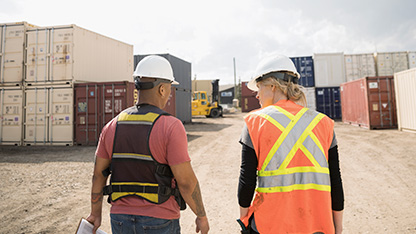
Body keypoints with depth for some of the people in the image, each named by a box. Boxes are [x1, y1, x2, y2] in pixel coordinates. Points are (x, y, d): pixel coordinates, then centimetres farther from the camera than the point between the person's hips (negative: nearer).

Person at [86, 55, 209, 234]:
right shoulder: (171, 127, -19)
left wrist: (96, 213, 18)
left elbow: (98, 174, 5)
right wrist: (202, 216, -3)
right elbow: (186, 181, -18)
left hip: (121, 219, 5)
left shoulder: (113, 126, -2)